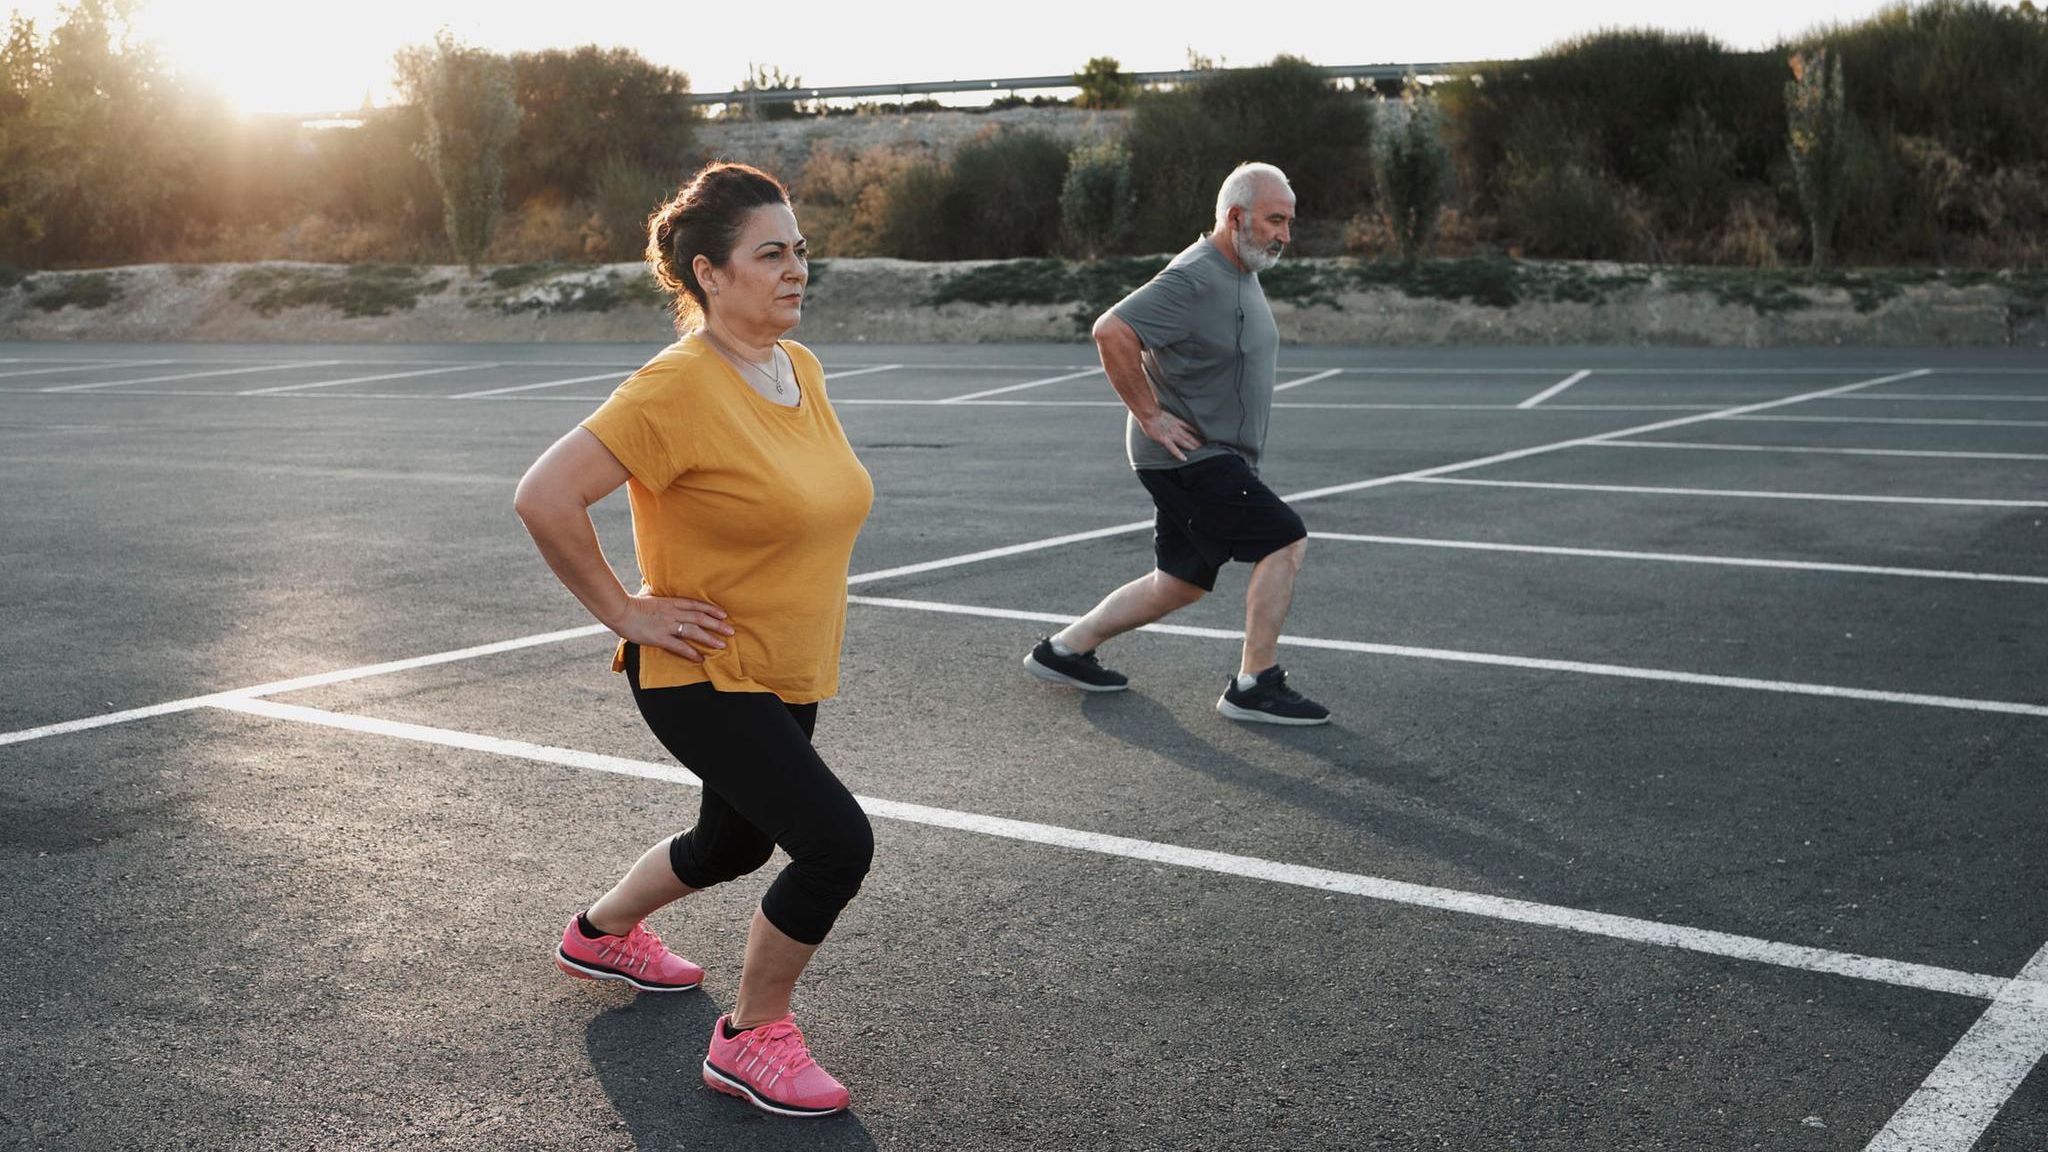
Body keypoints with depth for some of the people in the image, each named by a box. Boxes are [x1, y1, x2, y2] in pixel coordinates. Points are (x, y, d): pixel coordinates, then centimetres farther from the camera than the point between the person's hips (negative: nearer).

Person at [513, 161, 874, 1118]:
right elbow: (544, 497, -27)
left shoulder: (803, 367, 2)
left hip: (787, 675, 9)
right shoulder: (677, 388, -24)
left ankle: (600, 934, 53)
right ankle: (750, 1040, 4)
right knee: (837, 843, -17)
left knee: (734, 844, 25)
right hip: (703, 675, -9)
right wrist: (627, 613, -21)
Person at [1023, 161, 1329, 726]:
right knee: (1284, 541, -15)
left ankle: (1065, 649, 25)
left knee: (1181, 584, 14)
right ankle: (1255, 686, -9)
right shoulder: (1193, 280, -19)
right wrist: (1150, 415, -23)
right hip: (1188, 454, -10)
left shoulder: (1243, 274, 14)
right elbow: (1112, 331, -28)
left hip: (1217, 458, 10)